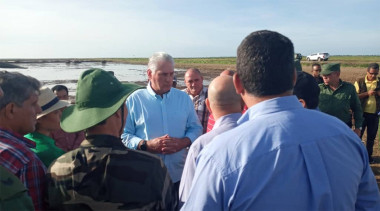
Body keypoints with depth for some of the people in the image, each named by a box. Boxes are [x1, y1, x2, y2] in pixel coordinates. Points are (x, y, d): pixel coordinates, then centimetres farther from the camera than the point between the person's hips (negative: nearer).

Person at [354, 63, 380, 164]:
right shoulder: (360, 81, -5)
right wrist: (367, 93, -21)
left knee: (371, 136, 13)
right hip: (362, 113, -3)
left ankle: (369, 155, 28)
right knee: (358, 135, 6)